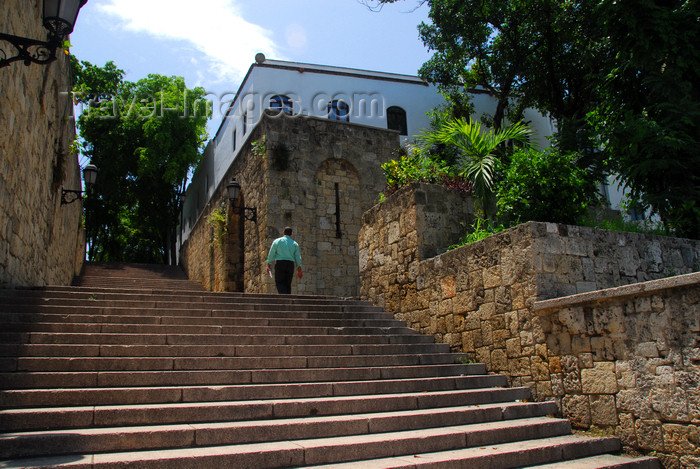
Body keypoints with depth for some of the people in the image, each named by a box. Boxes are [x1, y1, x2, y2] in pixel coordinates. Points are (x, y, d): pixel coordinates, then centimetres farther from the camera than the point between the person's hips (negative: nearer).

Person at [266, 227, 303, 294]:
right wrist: (299, 270, 8)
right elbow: (298, 257, 8)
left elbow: (271, 254, 4)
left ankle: (283, 294, -27)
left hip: (279, 263, -2)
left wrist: (269, 265, 10)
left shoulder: (277, 241, 8)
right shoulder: (294, 243, 12)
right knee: (288, 284, 8)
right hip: (290, 264, 2)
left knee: (279, 282, -2)